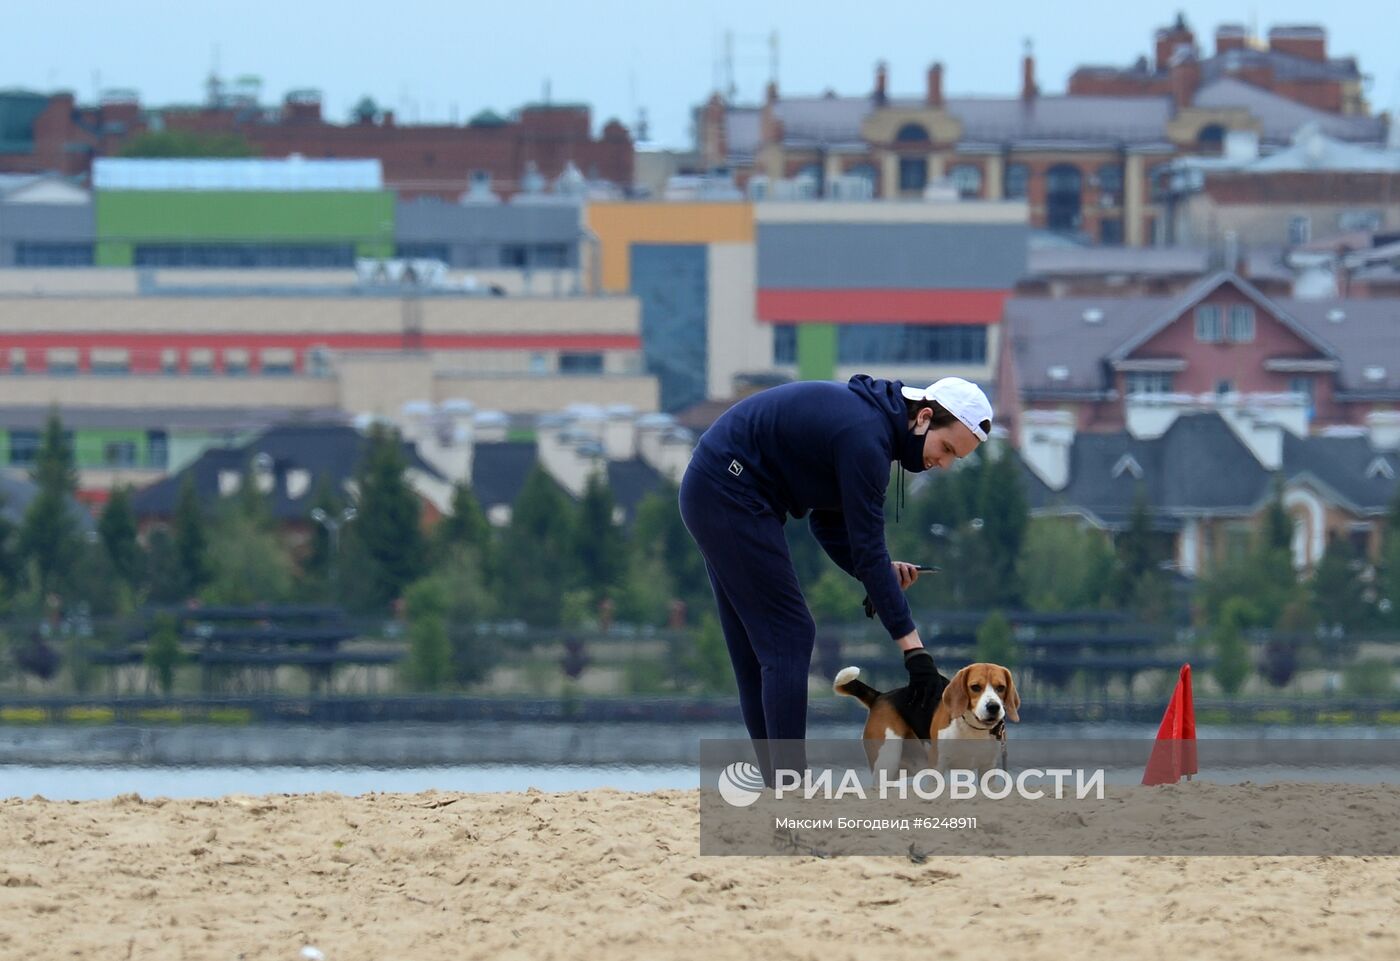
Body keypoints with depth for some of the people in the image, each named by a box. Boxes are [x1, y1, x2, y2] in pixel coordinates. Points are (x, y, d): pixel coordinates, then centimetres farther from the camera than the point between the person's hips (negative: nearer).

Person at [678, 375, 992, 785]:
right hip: (729, 494, -10)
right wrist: (913, 649, -21)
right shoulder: (866, 437, -21)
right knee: (789, 638, -10)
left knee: (757, 650, 11)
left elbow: (829, 522, 16)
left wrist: (881, 570, -3)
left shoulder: (872, 420, 10)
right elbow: (868, 548, -22)